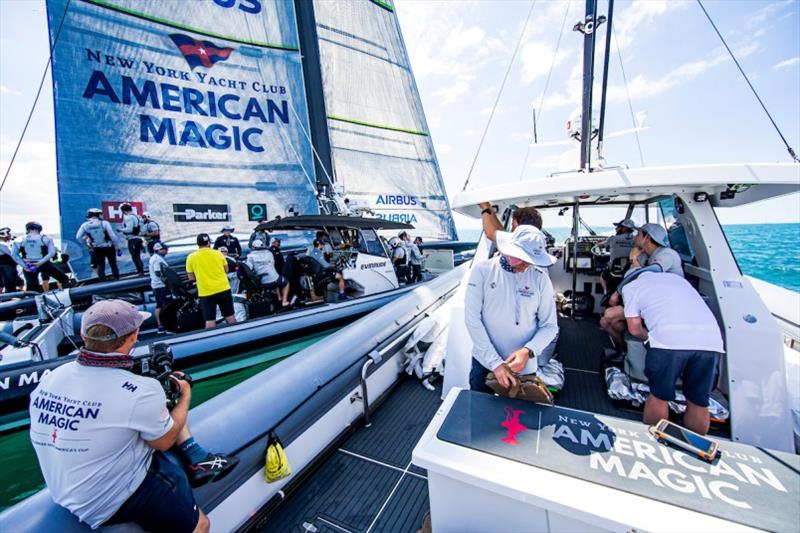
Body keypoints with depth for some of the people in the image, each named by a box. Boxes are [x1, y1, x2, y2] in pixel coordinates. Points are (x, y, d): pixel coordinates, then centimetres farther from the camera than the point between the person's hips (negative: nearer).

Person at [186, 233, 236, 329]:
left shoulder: (191, 257, -2)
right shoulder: (218, 253, -1)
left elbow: (191, 278, 3)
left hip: (205, 293, 0)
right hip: (223, 289, 1)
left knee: (209, 321, 3)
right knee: (230, 316, 11)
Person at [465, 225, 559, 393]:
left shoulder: (541, 279, -8)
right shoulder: (482, 271, -12)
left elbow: (550, 326, -1)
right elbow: (472, 318, -14)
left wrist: (528, 351, -19)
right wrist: (495, 363, -16)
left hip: (523, 366, 1)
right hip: (484, 362, 0)